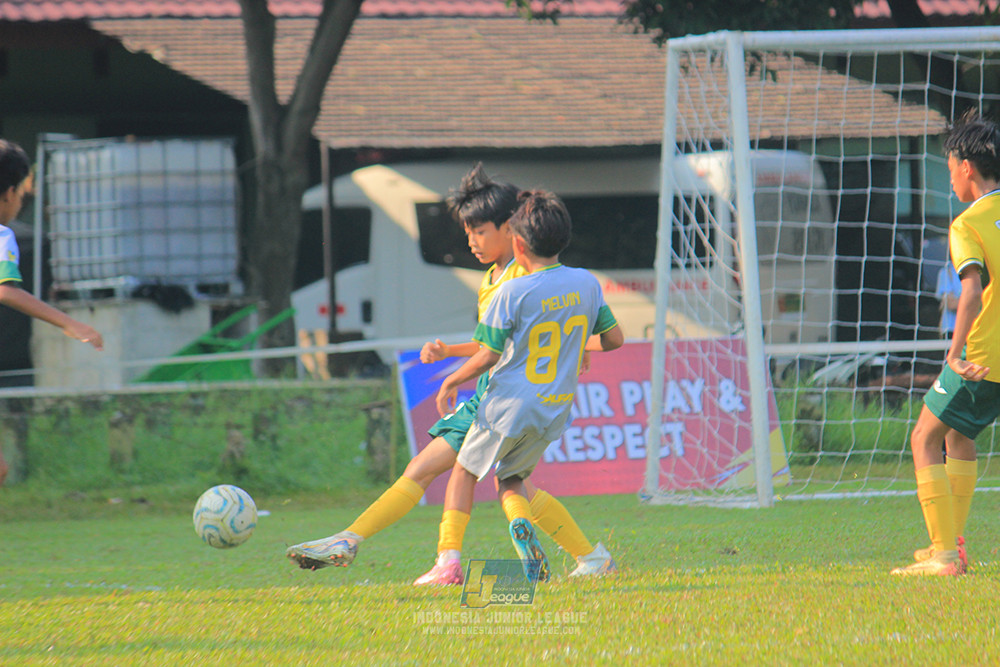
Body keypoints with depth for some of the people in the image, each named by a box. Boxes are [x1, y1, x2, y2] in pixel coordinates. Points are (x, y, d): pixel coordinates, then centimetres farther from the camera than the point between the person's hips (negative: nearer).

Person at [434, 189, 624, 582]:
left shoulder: (513, 293, -14)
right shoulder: (586, 284, 0)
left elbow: (488, 357, -13)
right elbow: (614, 339, 8)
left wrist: (452, 381, 4)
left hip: (509, 407, -5)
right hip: (556, 411, 5)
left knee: (465, 472, 15)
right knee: (509, 479, 22)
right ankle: (521, 523, -10)